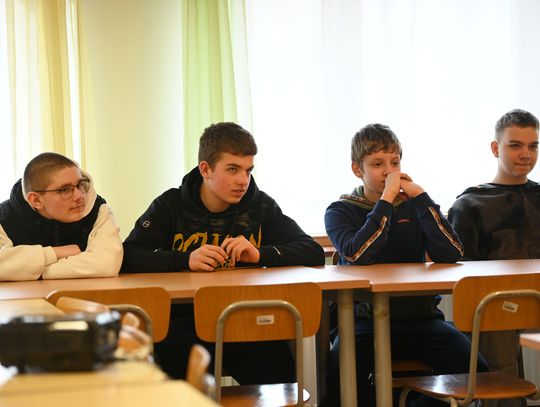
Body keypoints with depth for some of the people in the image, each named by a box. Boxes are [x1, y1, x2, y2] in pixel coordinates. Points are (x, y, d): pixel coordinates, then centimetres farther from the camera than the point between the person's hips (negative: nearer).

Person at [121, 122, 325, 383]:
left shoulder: (261, 207, 7)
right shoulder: (171, 205, 2)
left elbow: (314, 253, 3)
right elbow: (127, 258, -8)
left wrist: (259, 254, -14)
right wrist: (186, 260, -22)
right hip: (183, 325, -1)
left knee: (281, 373, -24)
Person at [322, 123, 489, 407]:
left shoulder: (413, 205, 10)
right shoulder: (341, 211, 3)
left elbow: (451, 254, -7)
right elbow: (356, 256, -19)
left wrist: (420, 196, -10)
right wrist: (387, 199, -17)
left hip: (419, 316, 3)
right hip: (366, 320, -3)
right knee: (338, 377, -31)